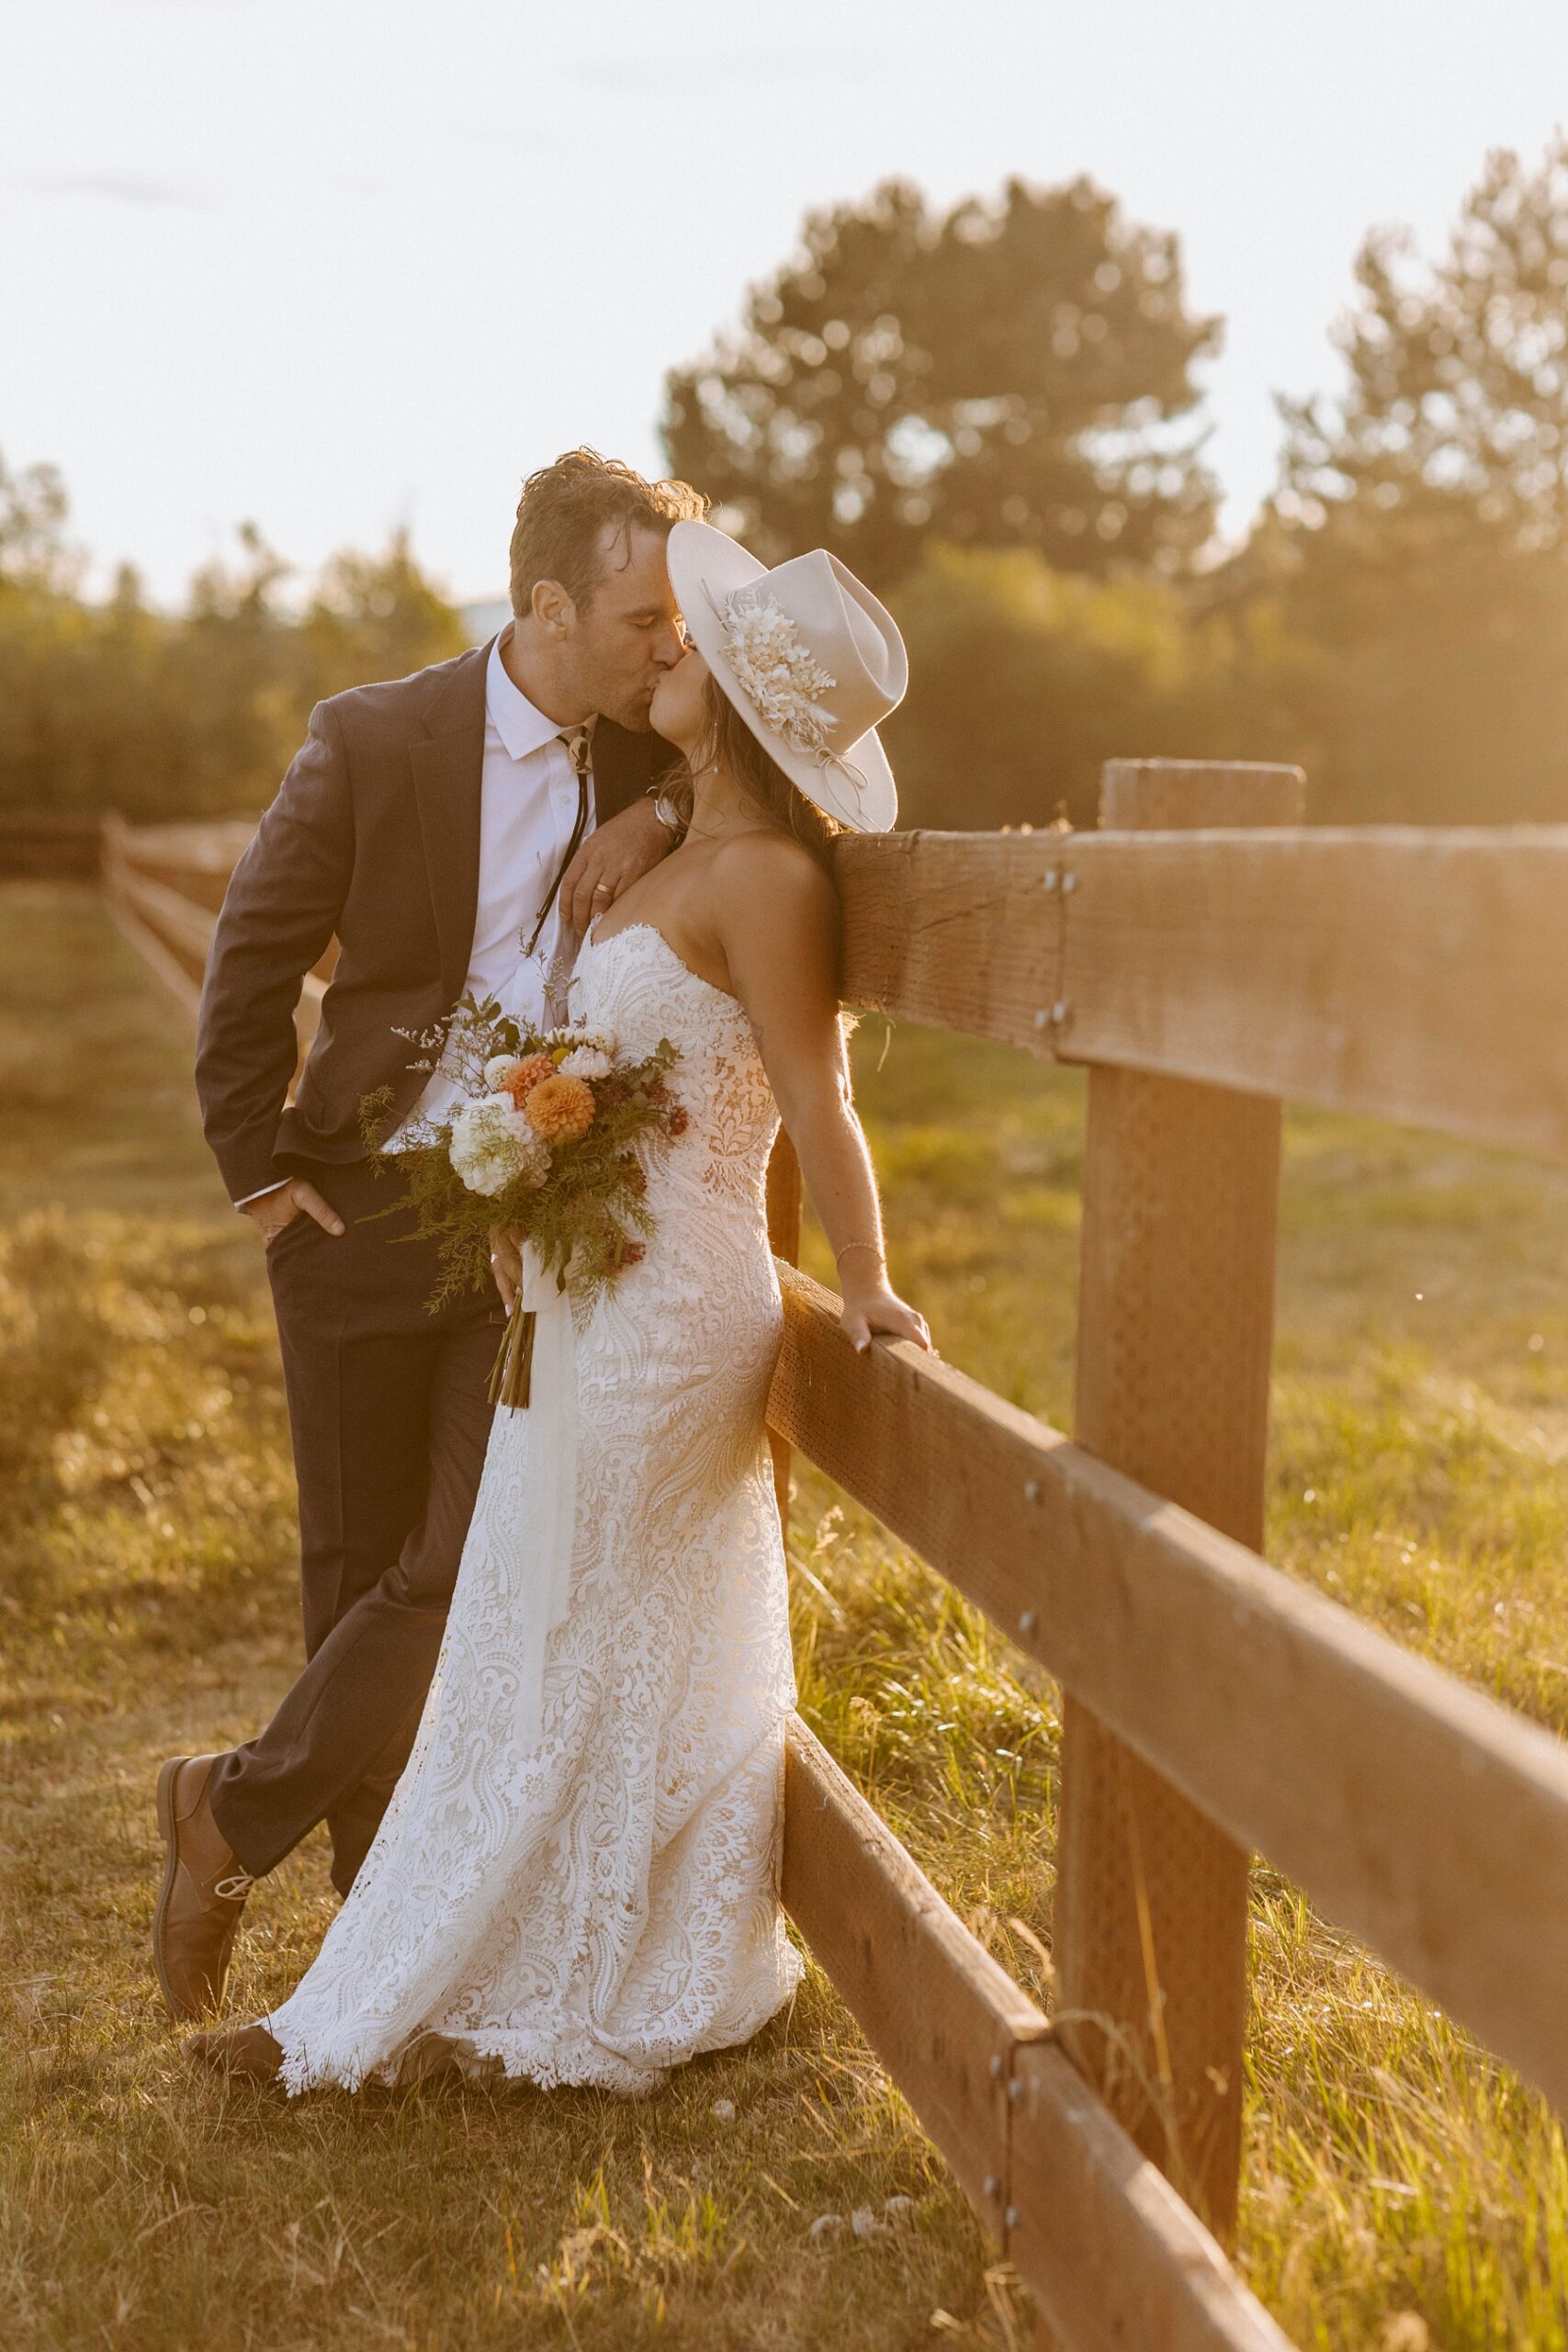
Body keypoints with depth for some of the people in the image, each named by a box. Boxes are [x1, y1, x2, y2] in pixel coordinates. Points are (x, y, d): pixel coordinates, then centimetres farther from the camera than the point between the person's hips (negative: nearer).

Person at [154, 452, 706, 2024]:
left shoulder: (651, 756, 1)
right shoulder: (373, 741, -8)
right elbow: (250, 963, -2)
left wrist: (664, 818, -11)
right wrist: (261, 1173, -5)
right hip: (369, 1223, -2)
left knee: (472, 1575, -5)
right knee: (362, 1569, 9)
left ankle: (237, 1810, 16)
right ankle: (379, 1900, 27)